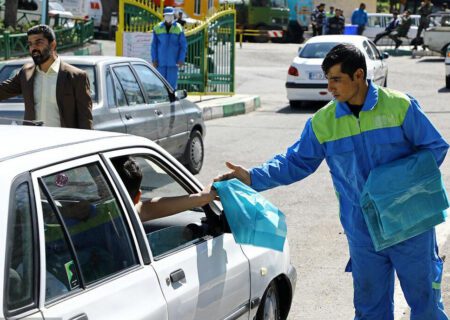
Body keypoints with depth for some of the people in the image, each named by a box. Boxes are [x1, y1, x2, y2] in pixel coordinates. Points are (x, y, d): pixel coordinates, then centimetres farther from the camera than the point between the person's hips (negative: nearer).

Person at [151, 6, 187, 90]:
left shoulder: (178, 28, -1)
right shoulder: (158, 28, 2)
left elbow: (183, 45, 1)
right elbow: (154, 45, 6)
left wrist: (181, 60, -6)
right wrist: (154, 59, 0)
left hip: (173, 61, -1)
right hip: (161, 61, 1)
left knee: (172, 82, -1)